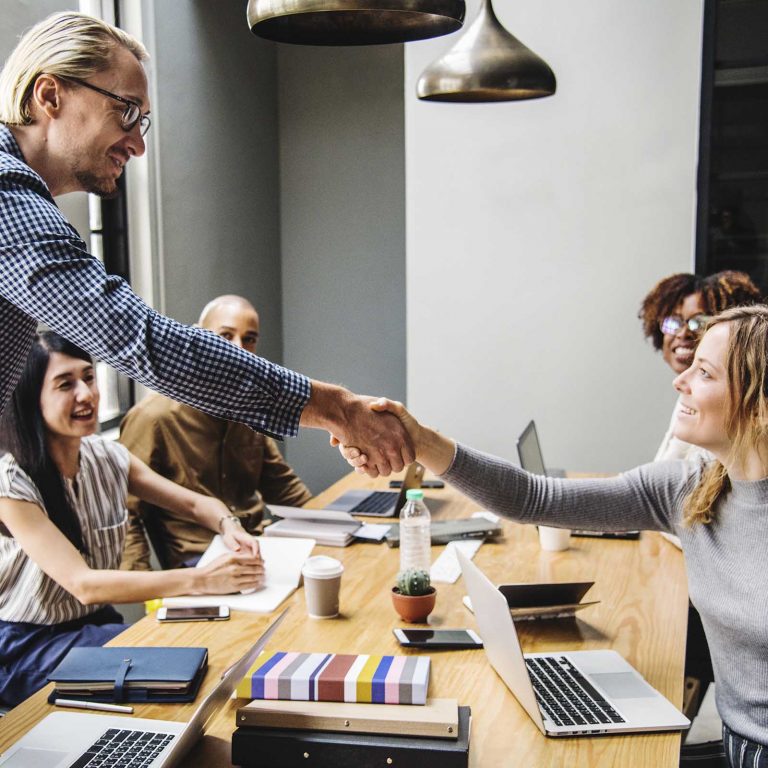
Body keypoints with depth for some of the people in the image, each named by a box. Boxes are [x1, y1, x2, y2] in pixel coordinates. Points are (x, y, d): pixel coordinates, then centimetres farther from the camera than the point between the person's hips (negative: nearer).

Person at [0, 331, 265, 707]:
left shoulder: (108, 457, -1)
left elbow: (195, 503, 6)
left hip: (98, 620, 6)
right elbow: (83, 584, -28)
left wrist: (229, 526, -19)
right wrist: (201, 579, -37)